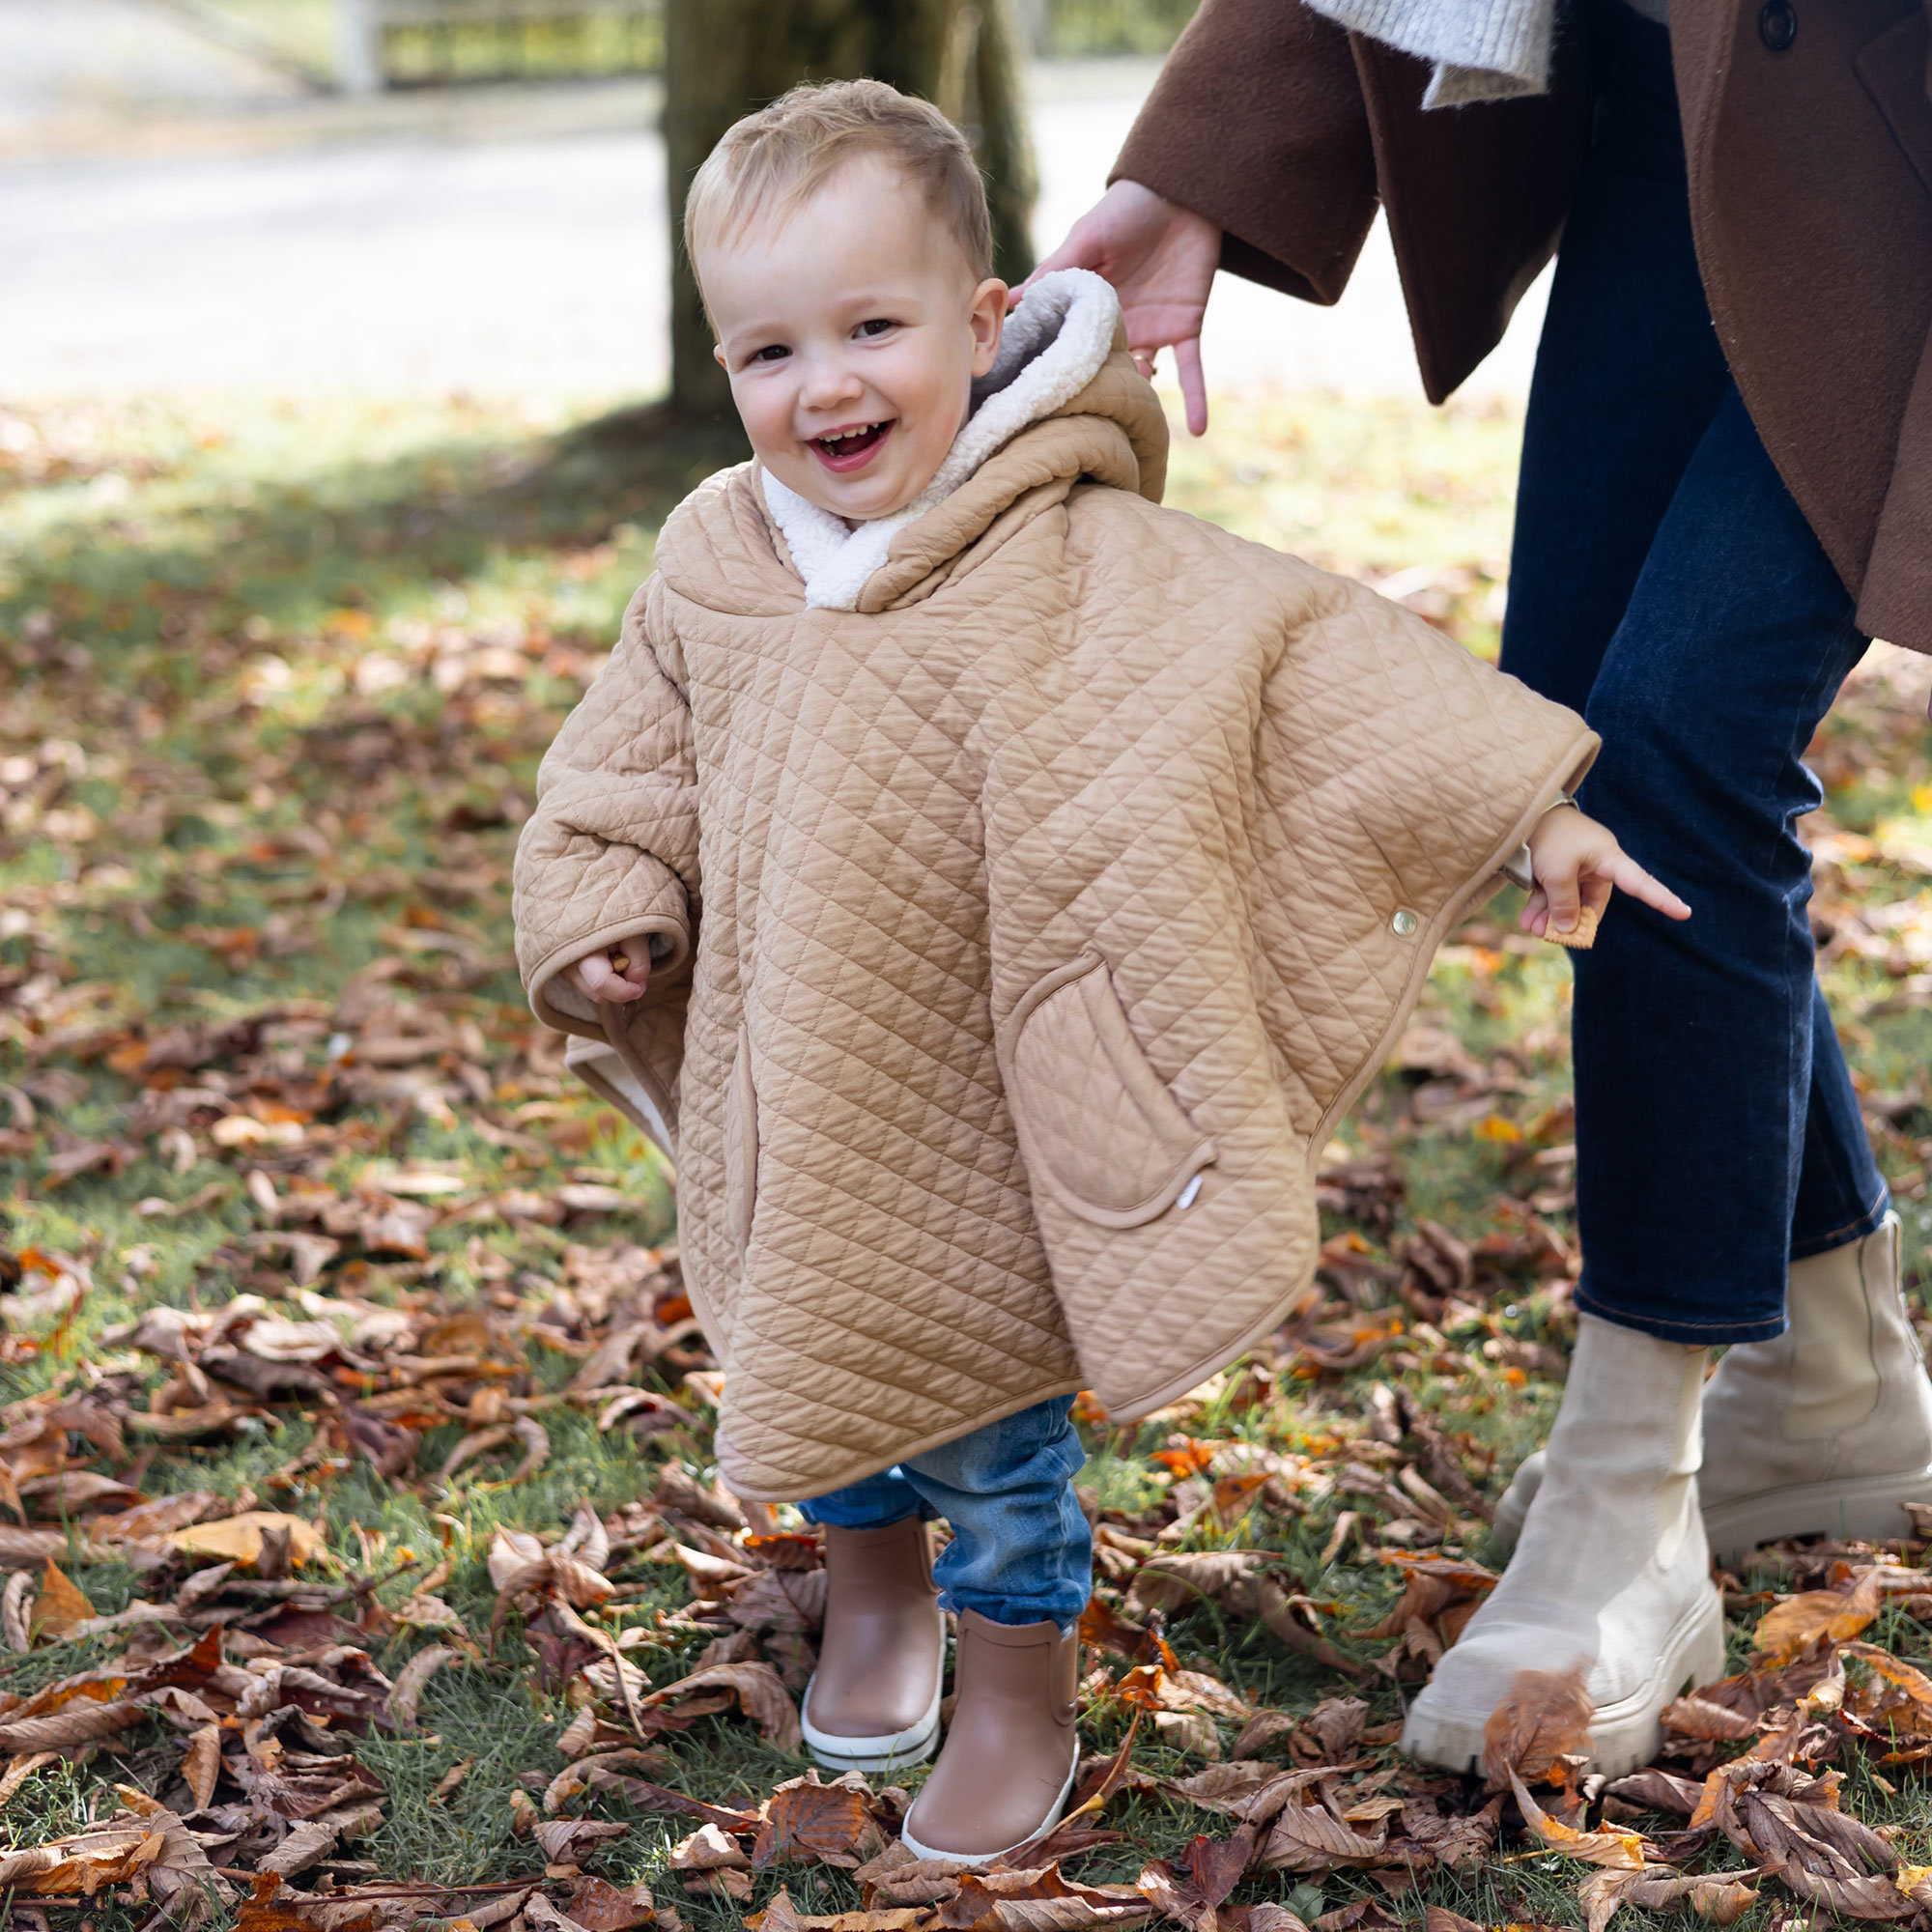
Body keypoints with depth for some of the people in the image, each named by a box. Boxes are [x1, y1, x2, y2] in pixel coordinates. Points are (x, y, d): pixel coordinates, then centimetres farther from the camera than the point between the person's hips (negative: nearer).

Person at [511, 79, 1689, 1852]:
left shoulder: (1073, 566, -18)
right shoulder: (712, 578, -2)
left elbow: (1305, 657, -22)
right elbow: (620, 780, 13)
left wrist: (1526, 805, -27)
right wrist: (609, 921, -4)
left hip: (973, 1127, -5)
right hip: (788, 1119, 5)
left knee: (989, 1426, 6)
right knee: (815, 1385, 22)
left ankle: (1020, 1703, 30)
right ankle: (875, 1602, 50)